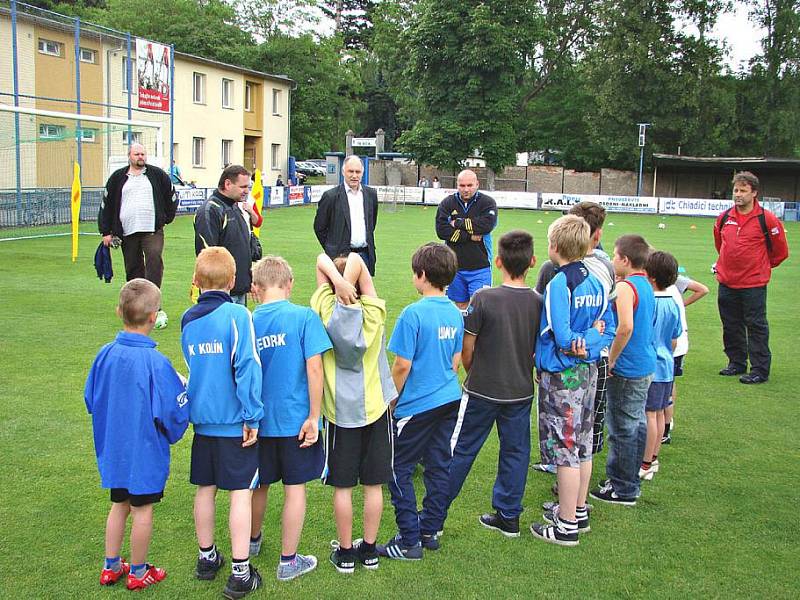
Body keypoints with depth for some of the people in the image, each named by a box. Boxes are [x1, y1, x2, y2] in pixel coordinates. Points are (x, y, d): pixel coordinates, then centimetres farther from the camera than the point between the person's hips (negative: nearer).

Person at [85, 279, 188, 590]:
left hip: (113, 448, 5)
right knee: (142, 510, 11)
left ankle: (111, 567, 33)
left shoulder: (106, 354, -9)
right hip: (146, 451, -5)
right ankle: (138, 572, 26)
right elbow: (174, 410, -18)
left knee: (119, 505, 21)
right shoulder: (155, 362, -24)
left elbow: (90, 398, 4)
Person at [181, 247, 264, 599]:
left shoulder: (187, 320, 5)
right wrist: (252, 416, -14)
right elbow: (247, 367, -18)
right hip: (235, 421, -5)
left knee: (205, 488, 16)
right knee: (241, 491, 1)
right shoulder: (236, 314, -14)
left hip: (202, 420, 6)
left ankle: (207, 557, 31)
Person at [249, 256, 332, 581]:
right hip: (296, 419, -3)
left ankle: (253, 540, 44)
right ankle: (288, 561, 18)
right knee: (295, 488, 9)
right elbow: (314, 368, -16)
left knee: (260, 484, 22)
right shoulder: (304, 317, -12)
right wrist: (313, 417, -10)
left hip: (259, 420, 3)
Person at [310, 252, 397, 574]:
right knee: (373, 484, 11)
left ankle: (345, 552, 17)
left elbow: (322, 259, -7)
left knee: (342, 486, 8)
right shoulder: (373, 312, -10)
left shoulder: (327, 310, -10)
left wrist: (339, 282, -22)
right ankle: (370, 549, 21)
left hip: (339, 410, -1)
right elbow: (356, 259, -13)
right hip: (374, 407, 1)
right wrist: (349, 283, -23)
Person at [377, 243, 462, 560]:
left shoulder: (413, 314, -18)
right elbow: (456, 360, 11)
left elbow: (402, 365, -16)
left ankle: (409, 541, 6)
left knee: (398, 469, 4)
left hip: (418, 405, -7)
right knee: (438, 466, 14)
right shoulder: (455, 313, 4)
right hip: (450, 400, 7)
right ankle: (431, 531, 25)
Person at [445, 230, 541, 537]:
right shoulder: (539, 302, -6)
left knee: (460, 450, 8)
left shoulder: (483, 298, -17)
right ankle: (508, 516, 23)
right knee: (515, 452, 14)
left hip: (482, 390, -3)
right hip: (521, 391, 3)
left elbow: (466, 348, -10)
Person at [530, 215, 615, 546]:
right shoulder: (596, 283, 5)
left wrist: (576, 341, -7)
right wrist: (588, 341, -8)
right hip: (588, 371, 8)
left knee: (565, 450, 0)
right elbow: (608, 330, 5)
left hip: (561, 376, -8)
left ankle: (567, 526, 9)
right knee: (582, 446, 18)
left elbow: (562, 337, -25)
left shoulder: (558, 284, -19)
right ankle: (578, 512, 32)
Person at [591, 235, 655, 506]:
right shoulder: (647, 286, 10)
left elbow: (625, 327, -31)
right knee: (637, 423, 17)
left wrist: (611, 359, -20)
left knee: (622, 428, 1)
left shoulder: (625, 287, -18)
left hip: (626, 370, -9)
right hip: (646, 366, 9)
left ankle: (623, 489, 11)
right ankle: (630, 481, 29)